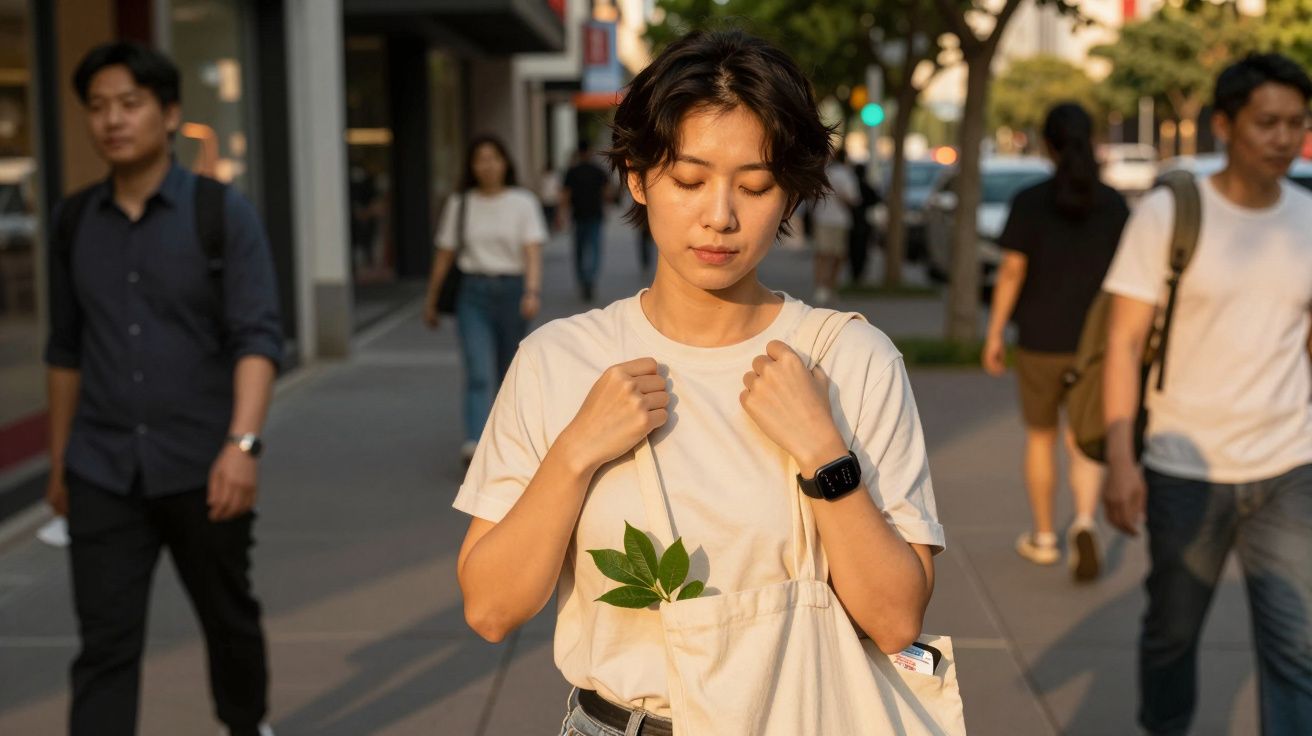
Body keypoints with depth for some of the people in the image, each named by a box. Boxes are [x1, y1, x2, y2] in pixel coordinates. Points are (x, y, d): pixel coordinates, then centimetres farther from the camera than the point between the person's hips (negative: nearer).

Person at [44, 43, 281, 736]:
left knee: (227, 618, 16)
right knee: (104, 646, -1)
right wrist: (58, 462, 15)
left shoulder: (223, 213, -7)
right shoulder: (75, 220, 5)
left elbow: (257, 337, -14)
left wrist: (243, 443, -26)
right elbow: (66, 349, 12)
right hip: (101, 473, 2)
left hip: (201, 468, -2)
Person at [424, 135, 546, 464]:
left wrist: (533, 291, -26)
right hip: (474, 293, 0)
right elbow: (444, 256, 11)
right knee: (479, 373, -15)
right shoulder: (459, 204, 6)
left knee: (509, 375, 10)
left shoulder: (523, 202, 0)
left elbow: (533, 251, -11)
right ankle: (475, 443, -27)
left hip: (512, 291, 0)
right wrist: (431, 301, 14)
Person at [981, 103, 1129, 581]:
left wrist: (994, 334, -3)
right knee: (1083, 443, 10)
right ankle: (1084, 522, -15)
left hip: (1040, 341, -1)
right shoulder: (1113, 204, -1)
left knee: (1040, 437, 15)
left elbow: (1012, 272, -10)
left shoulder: (1030, 202, -9)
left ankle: (1043, 537, 24)